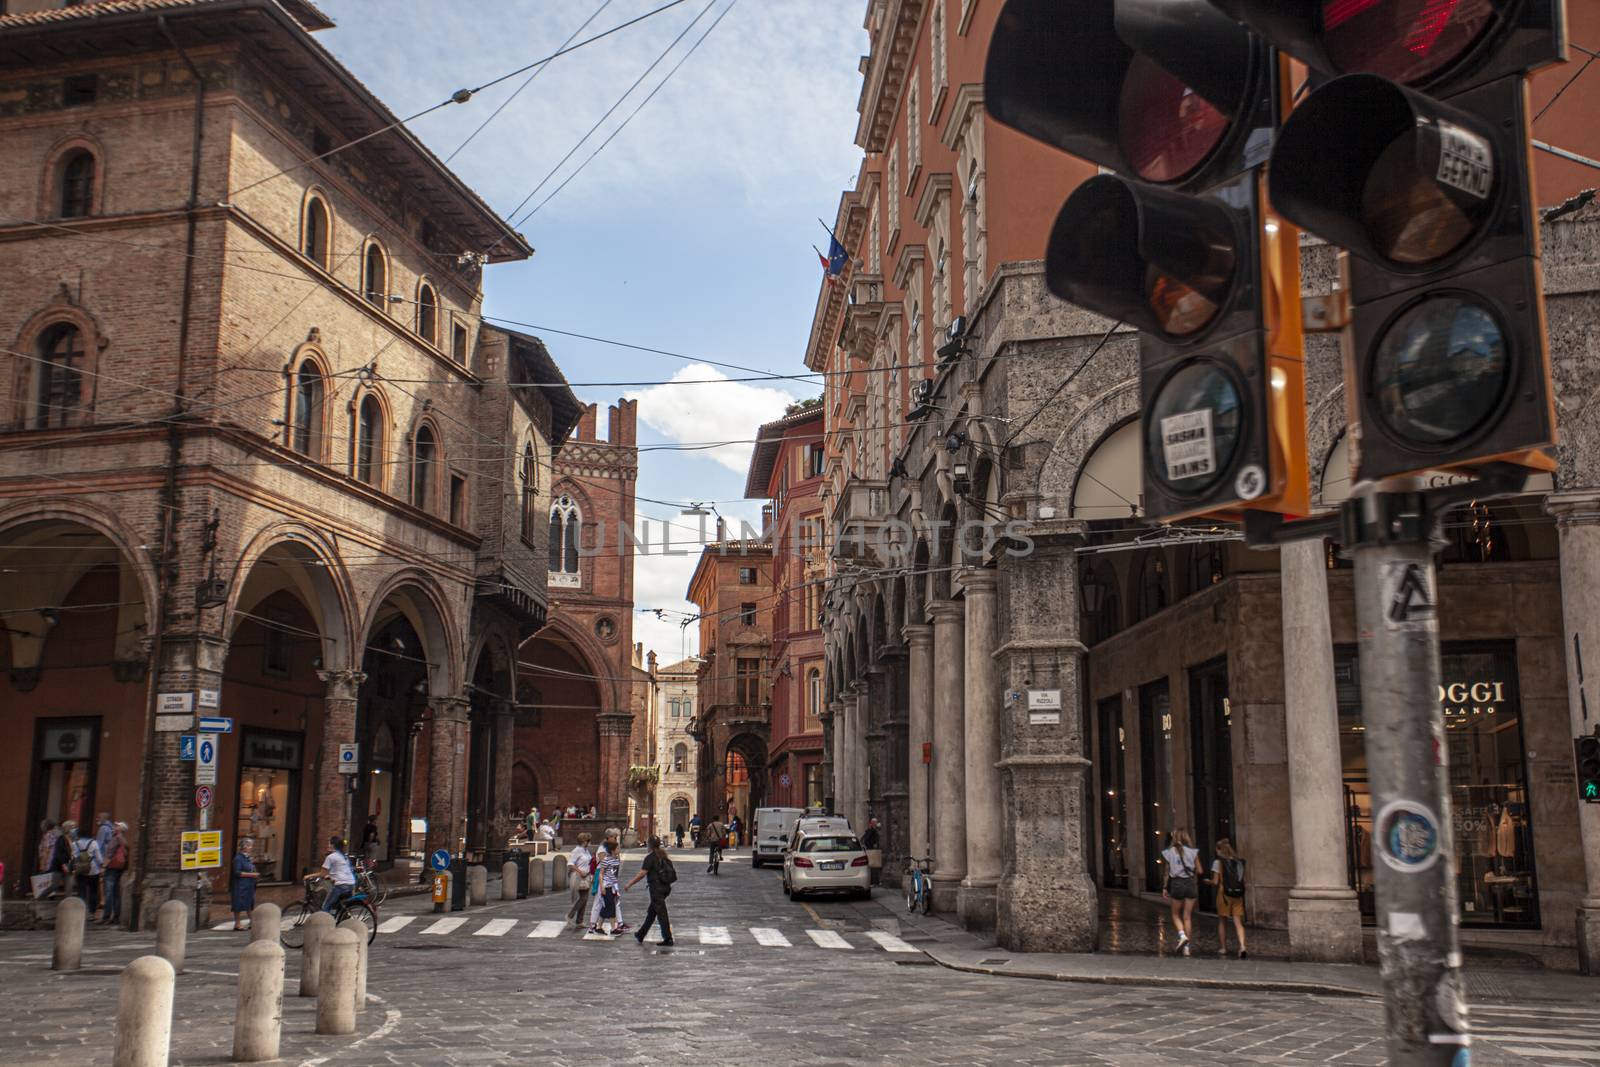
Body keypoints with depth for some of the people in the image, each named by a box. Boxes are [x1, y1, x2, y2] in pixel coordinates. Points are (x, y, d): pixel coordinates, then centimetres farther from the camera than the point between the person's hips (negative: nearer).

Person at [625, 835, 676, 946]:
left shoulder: (650, 858, -14)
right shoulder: (663, 856, 10)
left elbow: (642, 874, -19)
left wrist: (629, 885, -12)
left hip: (656, 889, -8)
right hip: (665, 887, 8)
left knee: (661, 914, -2)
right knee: (651, 912, 17)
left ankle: (668, 939, 0)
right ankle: (640, 936, 27)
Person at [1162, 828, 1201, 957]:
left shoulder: (1170, 852, 2)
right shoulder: (1193, 852, 0)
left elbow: (1167, 873, 4)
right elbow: (1199, 871, -1)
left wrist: (1165, 888, 10)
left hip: (1177, 884, -1)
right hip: (1191, 883, 1)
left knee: (1176, 914, 14)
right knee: (1187, 916, 7)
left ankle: (1182, 935, -12)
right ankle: (1186, 947, 6)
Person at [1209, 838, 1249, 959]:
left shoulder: (1218, 862, -7)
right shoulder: (1239, 861, 6)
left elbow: (1215, 882, -9)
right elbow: (1243, 880, 6)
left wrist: (1209, 882, 12)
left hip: (1224, 894, -3)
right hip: (1238, 894, 3)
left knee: (1222, 921, 13)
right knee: (1238, 922, 2)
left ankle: (1223, 948, 18)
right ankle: (1242, 947, -16)